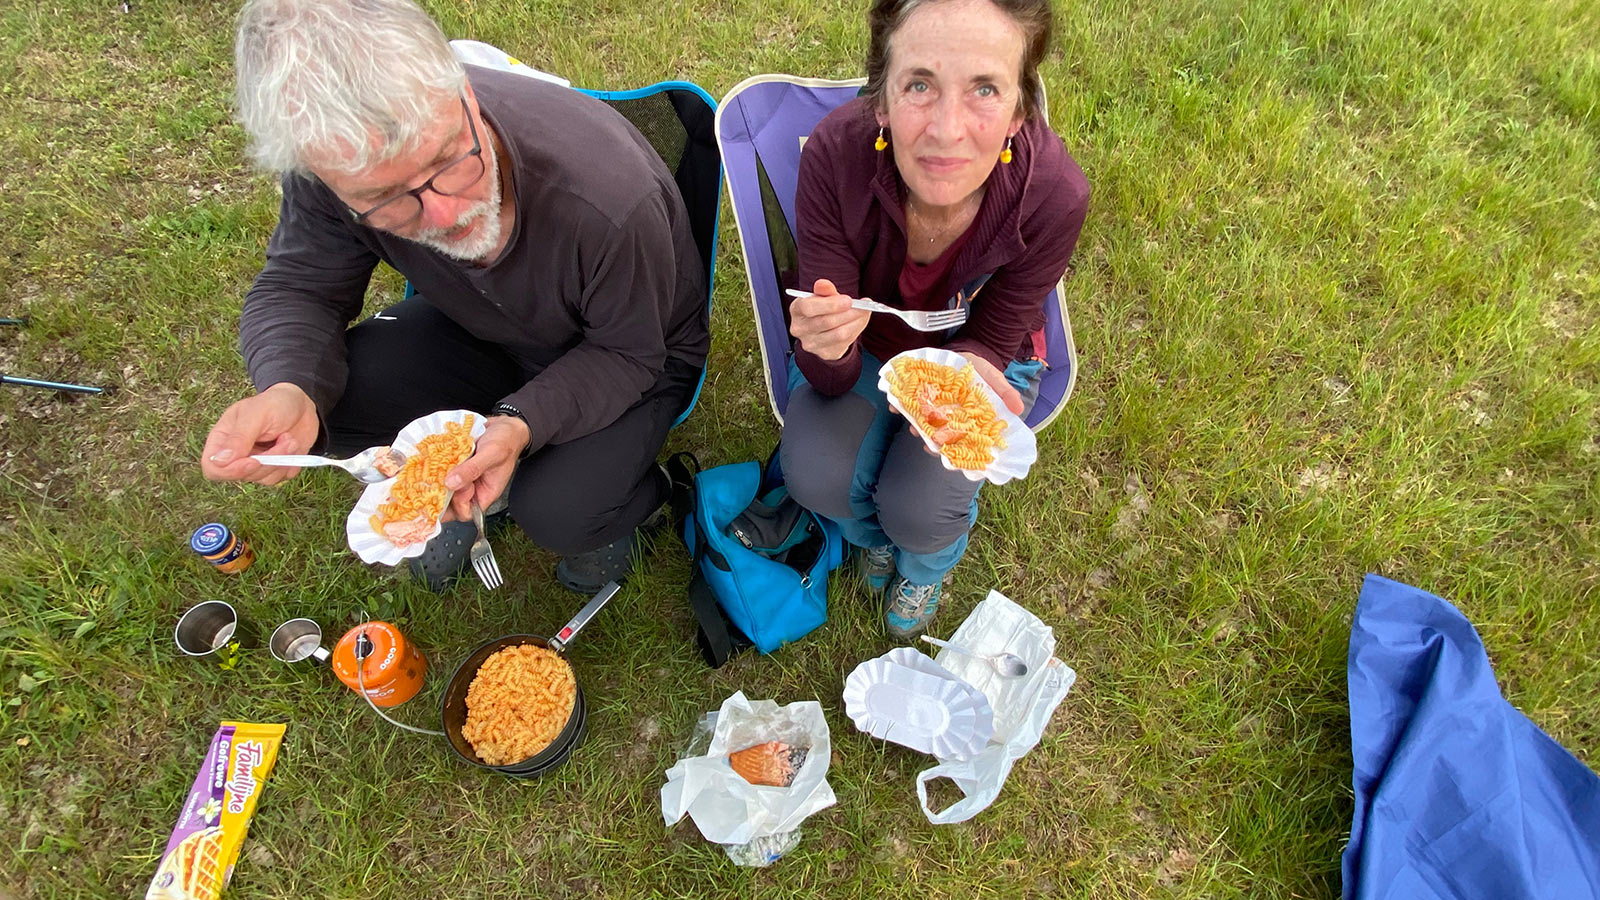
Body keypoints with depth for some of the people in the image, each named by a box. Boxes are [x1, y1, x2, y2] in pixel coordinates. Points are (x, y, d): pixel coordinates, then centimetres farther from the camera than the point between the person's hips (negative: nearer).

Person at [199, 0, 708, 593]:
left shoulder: (609, 196, -39)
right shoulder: (341, 164, -26)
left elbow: (628, 352, -24)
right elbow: (296, 289, -12)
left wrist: (523, 425, -40)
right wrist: (288, 393, -35)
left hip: (629, 359, -4)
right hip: (478, 331, 4)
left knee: (557, 513, -27)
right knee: (323, 391, -17)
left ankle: (631, 498, 12)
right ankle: (465, 483, 13)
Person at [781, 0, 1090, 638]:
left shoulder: (1052, 194, -33)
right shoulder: (835, 154, -33)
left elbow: (989, 340, -16)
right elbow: (832, 378, -27)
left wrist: (966, 373, -41)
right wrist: (826, 349, -52)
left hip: (978, 350, 0)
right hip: (868, 344, 1)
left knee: (918, 506, -22)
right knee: (816, 474, -23)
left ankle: (926, 565, 20)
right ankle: (873, 535, 17)